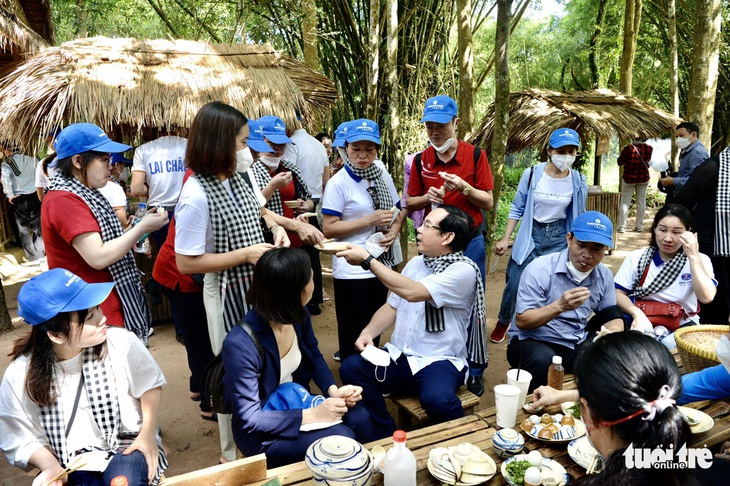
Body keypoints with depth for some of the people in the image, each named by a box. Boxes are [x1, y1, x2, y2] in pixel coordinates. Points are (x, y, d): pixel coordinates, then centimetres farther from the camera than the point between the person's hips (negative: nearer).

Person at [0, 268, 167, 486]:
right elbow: (22, 438, -2)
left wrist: (148, 432, -8)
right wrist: (51, 467, -18)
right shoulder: (20, 375, -12)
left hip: (125, 445, -1)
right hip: (70, 467, 2)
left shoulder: (121, 343, -15)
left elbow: (150, 384, 1)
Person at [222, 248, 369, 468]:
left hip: (296, 403, 6)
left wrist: (334, 390, -11)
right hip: (260, 432, -6)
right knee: (341, 438, -23)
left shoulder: (298, 315, -11)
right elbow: (250, 419, -26)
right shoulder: (240, 344, -32)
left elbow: (314, 357, 7)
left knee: (357, 418, -15)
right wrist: (311, 415, -28)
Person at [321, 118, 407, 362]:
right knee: (353, 333, 6)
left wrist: (394, 229, -7)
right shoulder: (338, 183, -13)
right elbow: (329, 228, -16)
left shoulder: (382, 174, 4)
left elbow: (397, 210, 15)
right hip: (352, 270, -6)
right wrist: (369, 220, -21)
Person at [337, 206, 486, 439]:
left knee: (437, 400, -36)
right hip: (400, 356, 6)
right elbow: (392, 306, 15)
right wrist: (368, 332, -5)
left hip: (439, 361, -6)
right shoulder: (416, 263, 11)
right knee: (351, 367, -17)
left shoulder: (463, 271, -13)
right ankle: (385, 436, -1)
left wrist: (367, 260, -22)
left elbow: (412, 292, -26)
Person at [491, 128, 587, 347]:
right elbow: (517, 208, -2)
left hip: (559, 238, 1)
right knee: (514, 284, 0)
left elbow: (579, 218, 7)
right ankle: (503, 322, 29)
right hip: (530, 234, -1)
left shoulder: (579, 182, -5)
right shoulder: (532, 174, -10)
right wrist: (505, 238, -6)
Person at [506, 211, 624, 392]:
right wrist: (559, 306, -34)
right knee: (544, 360, -36)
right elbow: (521, 321, -18)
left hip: (577, 344, 5)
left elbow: (613, 317, 10)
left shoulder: (605, 276, 1)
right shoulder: (540, 269, -16)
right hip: (532, 343, -5)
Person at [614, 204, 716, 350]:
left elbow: (706, 297, -16)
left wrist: (693, 256, -16)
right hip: (644, 326, 1)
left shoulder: (700, 261, 3)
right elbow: (618, 293, -1)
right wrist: (637, 314, -19)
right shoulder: (636, 258, 6)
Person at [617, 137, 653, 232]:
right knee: (641, 202, 10)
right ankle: (639, 226, 13)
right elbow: (648, 160, 11)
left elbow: (620, 162, -7)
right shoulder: (649, 148, -6)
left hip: (629, 178, -3)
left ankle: (622, 226, -1)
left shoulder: (628, 148, -17)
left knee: (625, 202, 2)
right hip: (643, 178, 3)